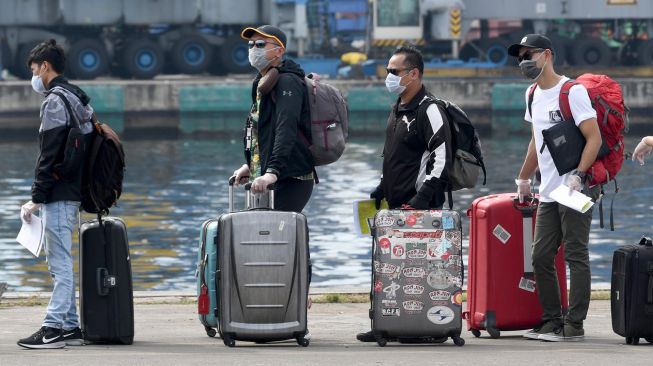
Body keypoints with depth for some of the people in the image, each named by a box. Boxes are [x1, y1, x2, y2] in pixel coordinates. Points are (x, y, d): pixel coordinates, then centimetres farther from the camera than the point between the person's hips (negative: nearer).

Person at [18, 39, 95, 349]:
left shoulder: (55, 100, -12)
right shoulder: (76, 97, 17)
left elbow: (48, 155, -17)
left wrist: (37, 197, -14)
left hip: (58, 195, -10)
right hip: (73, 193, 10)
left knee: (60, 264, -11)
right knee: (62, 263, 13)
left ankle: (53, 328, -12)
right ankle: (70, 326, 14)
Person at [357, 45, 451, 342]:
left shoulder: (428, 110, -11)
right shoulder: (397, 110, 18)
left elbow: (441, 157, -18)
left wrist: (424, 196, -22)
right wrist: (381, 189, 22)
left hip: (421, 205, -9)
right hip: (398, 204, 9)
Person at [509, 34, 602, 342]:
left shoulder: (572, 91, -10)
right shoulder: (534, 96, 16)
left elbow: (594, 138, -16)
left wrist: (578, 176, -24)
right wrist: (523, 179, 30)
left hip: (575, 189, -9)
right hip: (548, 194, 9)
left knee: (576, 255, -7)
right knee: (541, 257, 8)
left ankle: (574, 325, -7)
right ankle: (551, 321, 15)